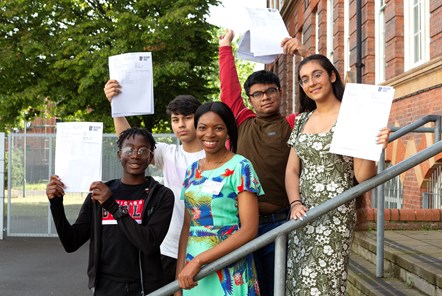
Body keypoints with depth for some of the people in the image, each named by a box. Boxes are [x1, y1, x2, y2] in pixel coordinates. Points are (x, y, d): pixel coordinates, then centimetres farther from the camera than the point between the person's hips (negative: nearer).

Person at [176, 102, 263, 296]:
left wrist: (199, 259, -19)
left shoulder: (240, 167, -10)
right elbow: (187, 226, 10)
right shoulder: (192, 170, 7)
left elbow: (249, 229, -16)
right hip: (193, 267, 5)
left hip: (229, 270, -5)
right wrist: (179, 273, 1)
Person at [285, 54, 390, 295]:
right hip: (302, 214, 5)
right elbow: (292, 170, 10)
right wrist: (295, 203, -7)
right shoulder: (302, 120, 11)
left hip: (334, 214, -5)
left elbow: (362, 177, -9)